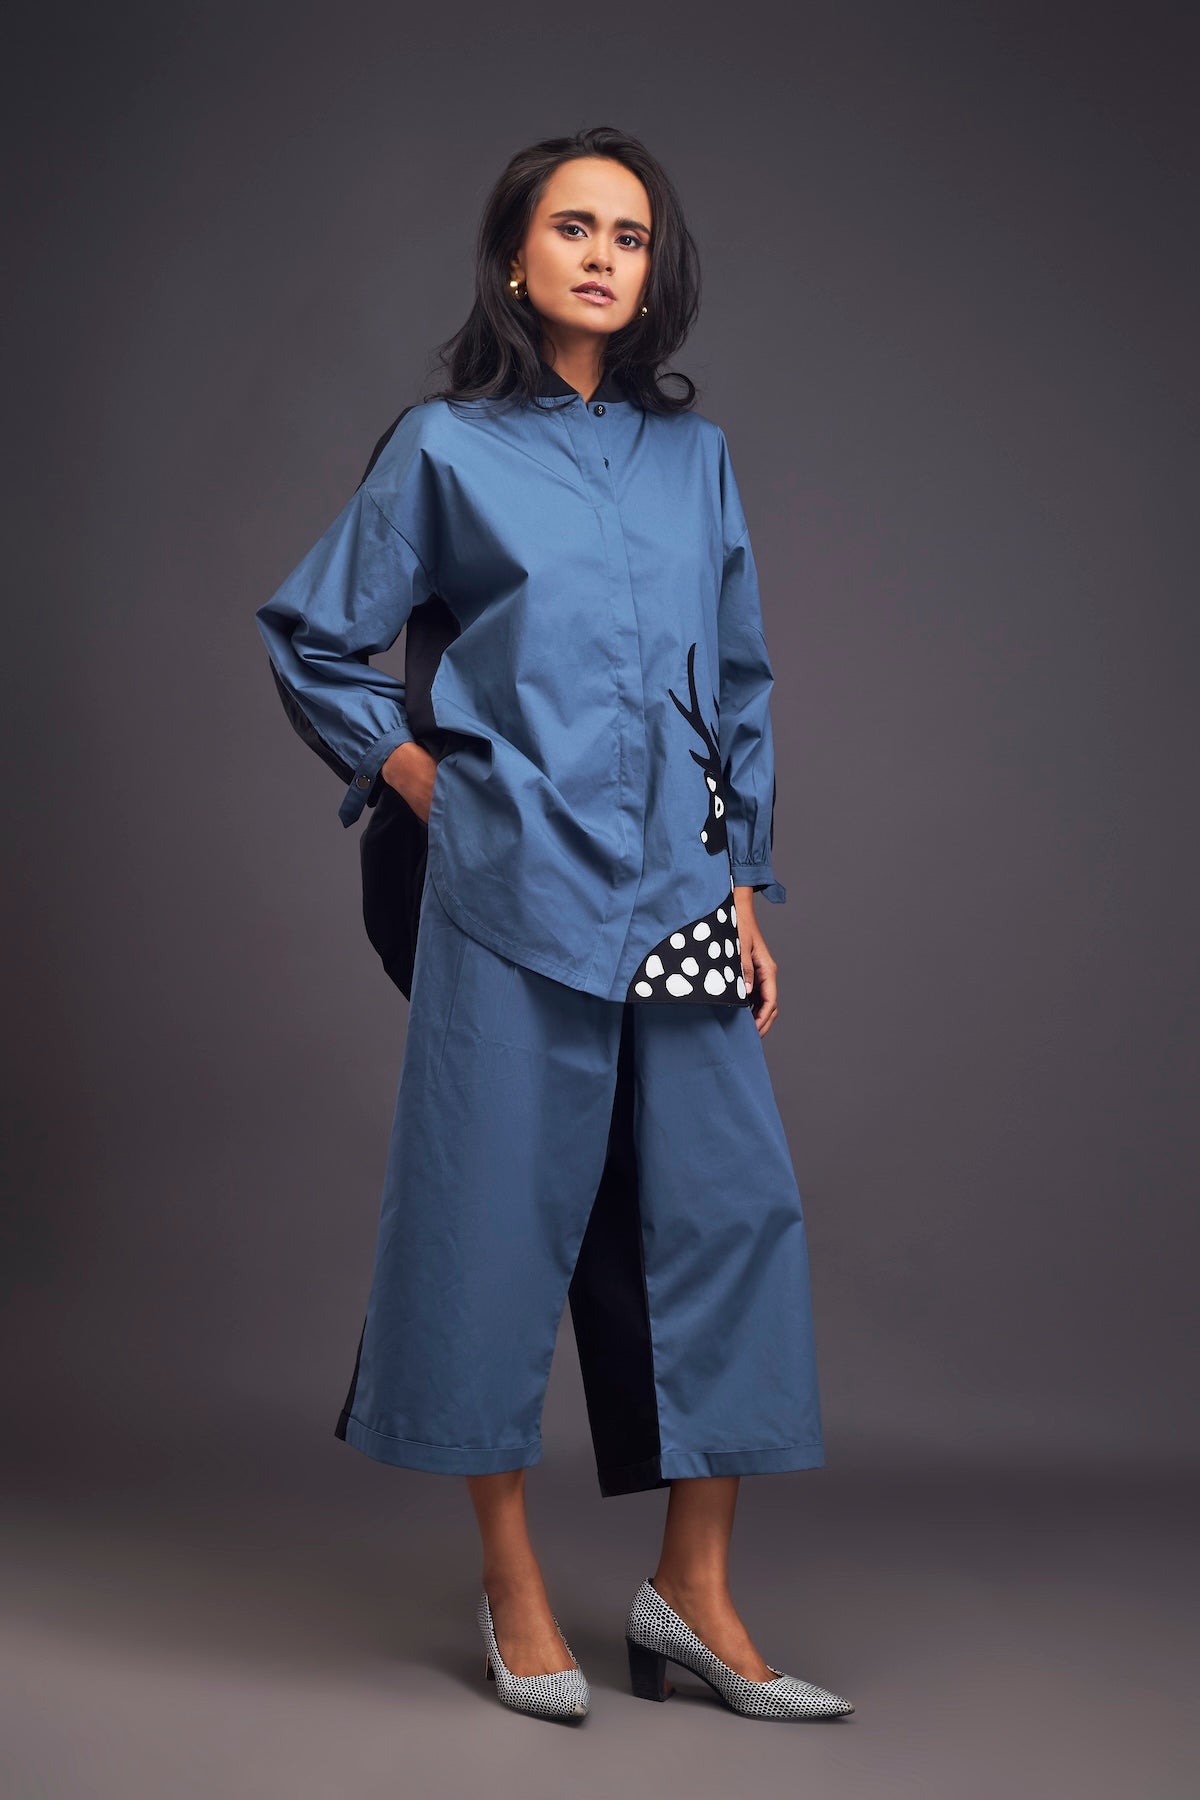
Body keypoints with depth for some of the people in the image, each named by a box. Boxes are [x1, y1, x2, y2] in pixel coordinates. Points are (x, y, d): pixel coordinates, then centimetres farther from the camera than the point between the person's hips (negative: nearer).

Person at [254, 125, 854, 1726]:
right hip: (514, 888, -4)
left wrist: (746, 890, 10)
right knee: (506, 1215, 0)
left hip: (680, 896, 4)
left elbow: (741, 689, 15)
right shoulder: (446, 449, 3)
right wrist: (419, 783, 2)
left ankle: (694, 1594, 11)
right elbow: (312, 641, 9)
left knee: (730, 1207, 0)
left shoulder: (695, 456, 13)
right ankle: (513, 1585, 15)